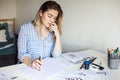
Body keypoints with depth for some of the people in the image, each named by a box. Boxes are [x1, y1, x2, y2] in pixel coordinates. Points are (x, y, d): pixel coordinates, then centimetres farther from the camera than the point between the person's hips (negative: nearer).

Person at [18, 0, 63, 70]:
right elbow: (22, 54, -11)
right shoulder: (25, 28, -6)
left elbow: (56, 55, -3)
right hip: (27, 67, -1)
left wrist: (58, 35, -12)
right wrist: (31, 63, -30)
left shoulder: (53, 31, 2)